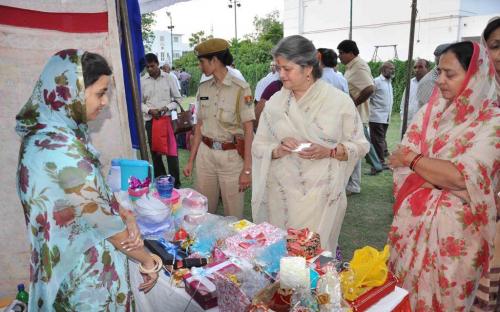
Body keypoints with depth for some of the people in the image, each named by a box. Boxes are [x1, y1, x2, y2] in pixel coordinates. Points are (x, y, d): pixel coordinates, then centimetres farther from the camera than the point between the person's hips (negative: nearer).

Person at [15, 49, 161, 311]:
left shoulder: (50, 134, 1)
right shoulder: (57, 148, -29)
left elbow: (95, 194, 5)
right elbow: (102, 220, -23)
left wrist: (126, 217, -11)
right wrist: (147, 260, -11)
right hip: (85, 276, -9)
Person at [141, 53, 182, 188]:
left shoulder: (168, 78, 0)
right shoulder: (142, 81, 1)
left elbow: (177, 98, 5)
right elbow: (139, 102, 6)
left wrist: (167, 107, -12)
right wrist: (149, 110, -13)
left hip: (167, 119, -1)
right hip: (150, 120, 1)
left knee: (172, 152, -3)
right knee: (155, 152, 10)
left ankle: (175, 183, 7)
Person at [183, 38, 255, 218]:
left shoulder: (240, 89, -10)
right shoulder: (203, 88, 6)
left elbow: (248, 130, -10)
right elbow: (199, 126, 11)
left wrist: (247, 169, -13)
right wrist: (191, 160, 10)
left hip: (231, 156, -4)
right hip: (205, 154, 5)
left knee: (233, 214, 5)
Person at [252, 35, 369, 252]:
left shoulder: (339, 100, -3)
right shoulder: (275, 102, 4)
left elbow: (360, 145, 1)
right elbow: (258, 146, 7)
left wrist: (329, 152, -16)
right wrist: (277, 150, -14)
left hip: (322, 196, -2)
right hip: (281, 194, 2)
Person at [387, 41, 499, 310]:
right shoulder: (431, 110, 5)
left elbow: (462, 178, -21)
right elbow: (400, 159, -1)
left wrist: (412, 159, -11)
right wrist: (444, 175, -15)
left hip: (453, 229, -4)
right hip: (413, 219, 5)